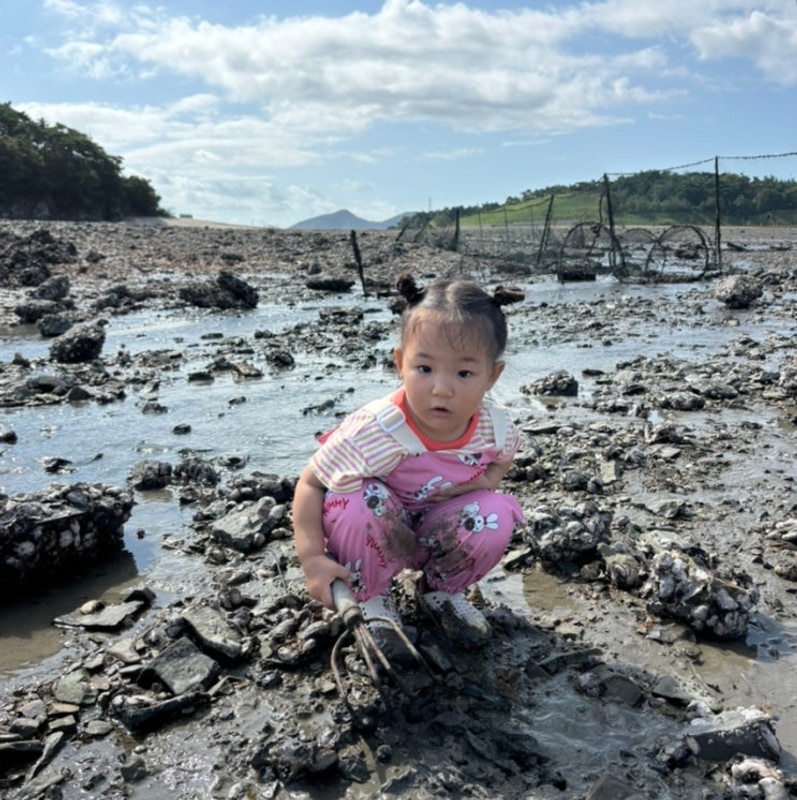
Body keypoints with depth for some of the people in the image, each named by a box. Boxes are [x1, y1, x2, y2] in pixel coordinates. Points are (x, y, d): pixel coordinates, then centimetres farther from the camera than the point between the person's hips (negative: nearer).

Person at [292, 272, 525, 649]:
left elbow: (503, 454, 7)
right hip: (377, 534, -3)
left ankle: (442, 591, 7)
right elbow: (310, 484, -25)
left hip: (435, 531, 3)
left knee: (496, 517, -24)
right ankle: (369, 598, -4)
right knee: (358, 503, -36)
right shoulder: (375, 431, -36)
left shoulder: (494, 426, -21)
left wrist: (487, 481, -16)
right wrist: (313, 559, -36)